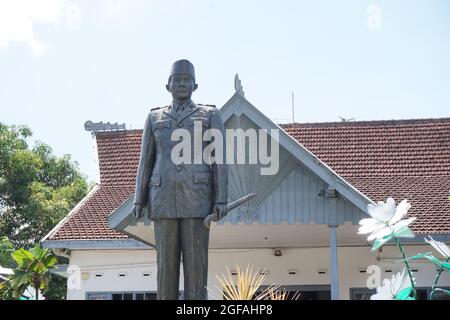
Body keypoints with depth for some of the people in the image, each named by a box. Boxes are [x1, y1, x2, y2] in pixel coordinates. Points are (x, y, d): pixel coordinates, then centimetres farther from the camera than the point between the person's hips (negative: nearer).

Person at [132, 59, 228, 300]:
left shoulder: (210, 116, 7)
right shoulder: (155, 118, 14)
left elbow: (219, 160, 1)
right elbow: (146, 162, 12)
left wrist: (221, 200, -9)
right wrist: (139, 201, 4)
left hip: (197, 198, -2)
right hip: (164, 198, 2)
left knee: (196, 262, -5)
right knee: (166, 262, 0)